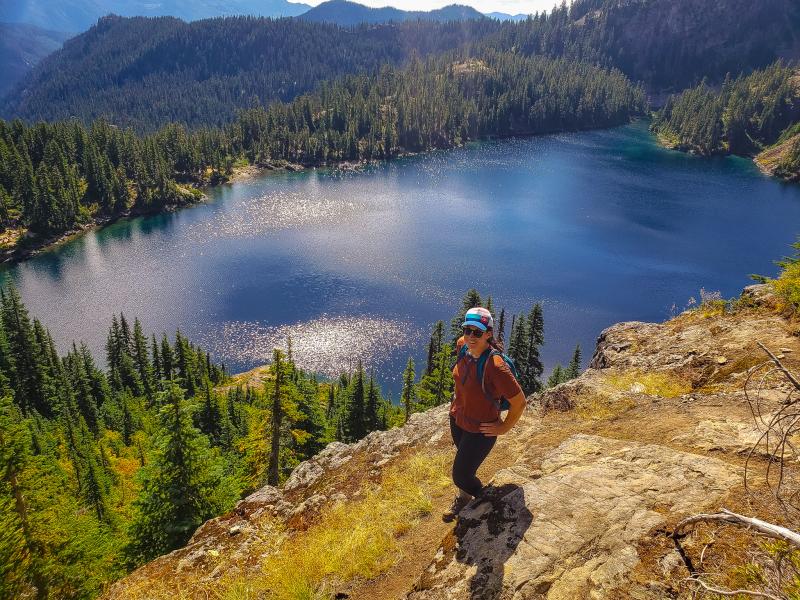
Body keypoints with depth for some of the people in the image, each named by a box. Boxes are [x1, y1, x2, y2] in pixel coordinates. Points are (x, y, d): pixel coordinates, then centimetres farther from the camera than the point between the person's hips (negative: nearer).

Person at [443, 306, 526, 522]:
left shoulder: (494, 366, -37)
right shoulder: (462, 345, -15)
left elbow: (519, 402, -27)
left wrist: (504, 427, -14)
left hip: (480, 430, -7)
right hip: (457, 418, 7)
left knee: (460, 476, 8)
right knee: (464, 462, 31)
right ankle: (463, 498, 60)